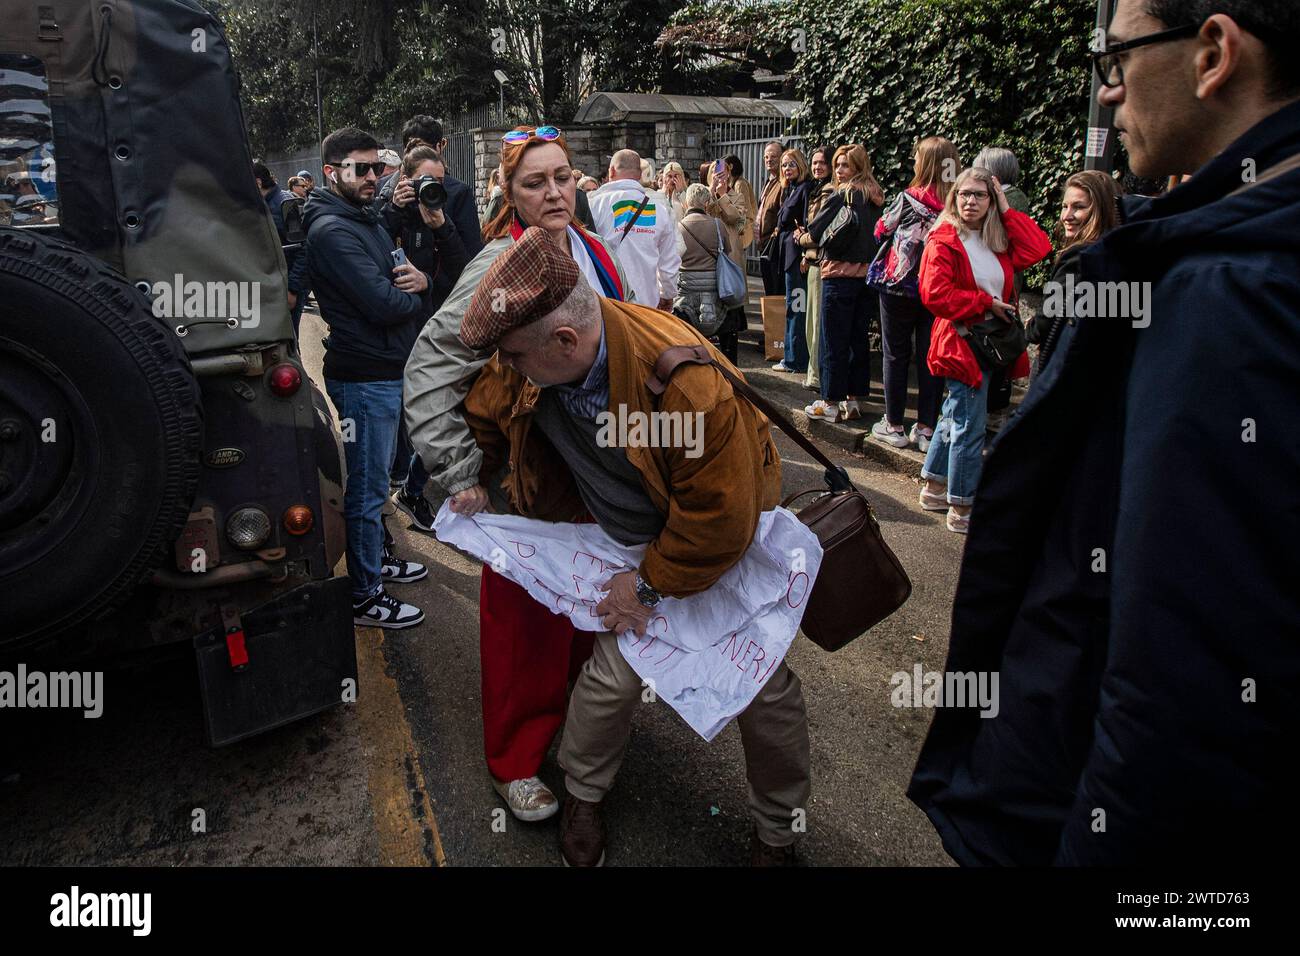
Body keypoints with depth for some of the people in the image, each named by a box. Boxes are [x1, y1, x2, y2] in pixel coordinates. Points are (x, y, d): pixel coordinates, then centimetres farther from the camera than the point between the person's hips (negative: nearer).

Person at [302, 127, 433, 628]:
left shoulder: (369, 220, 14)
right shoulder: (332, 230, -17)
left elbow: (399, 279, 13)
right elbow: (385, 305, -26)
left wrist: (420, 279, -11)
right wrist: (415, 295, -4)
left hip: (388, 370, 10)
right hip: (366, 376, -10)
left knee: (374, 479, 23)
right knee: (367, 489, 0)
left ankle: (379, 555, 40)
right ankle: (365, 596, 11)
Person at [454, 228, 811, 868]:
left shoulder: (688, 379, -39)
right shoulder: (521, 374, -20)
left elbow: (719, 517, -30)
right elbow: (480, 418, 6)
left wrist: (651, 587, -20)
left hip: (728, 535, -3)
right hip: (640, 537, 3)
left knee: (763, 683, 4)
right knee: (613, 674, -6)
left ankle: (778, 828, 30)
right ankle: (583, 795, 27)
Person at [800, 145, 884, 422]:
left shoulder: (840, 196, -12)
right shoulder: (877, 199, 8)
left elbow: (816, 232, -9)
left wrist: (805, 233, 11)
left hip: (840, 275, -7)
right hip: (869, 274, 7)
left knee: (834, 342, 0)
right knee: (859, 339, 12)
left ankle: (830, 404, 5)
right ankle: (853, 399, 19)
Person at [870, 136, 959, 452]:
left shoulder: (909, 199, -12)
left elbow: (881, 231, 2)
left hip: (900, 286, -3)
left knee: (896, 355, 8)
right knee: (930, 357, 8)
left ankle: (894, 425, 14)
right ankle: (926, 429, 13)